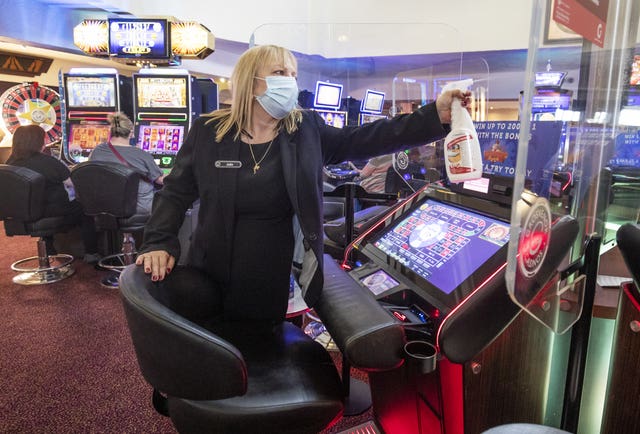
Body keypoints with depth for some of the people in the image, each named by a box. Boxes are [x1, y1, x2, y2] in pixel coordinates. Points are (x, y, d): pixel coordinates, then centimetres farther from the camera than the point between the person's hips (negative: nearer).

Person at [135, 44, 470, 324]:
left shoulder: (306, 130, -1)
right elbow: (175, 193, 1)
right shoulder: (207, 132, -5)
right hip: (211, 279, -1)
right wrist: (159, 243, -15)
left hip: (273, 284, 1)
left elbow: (362, 140, -5)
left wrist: (435, 115, -13)